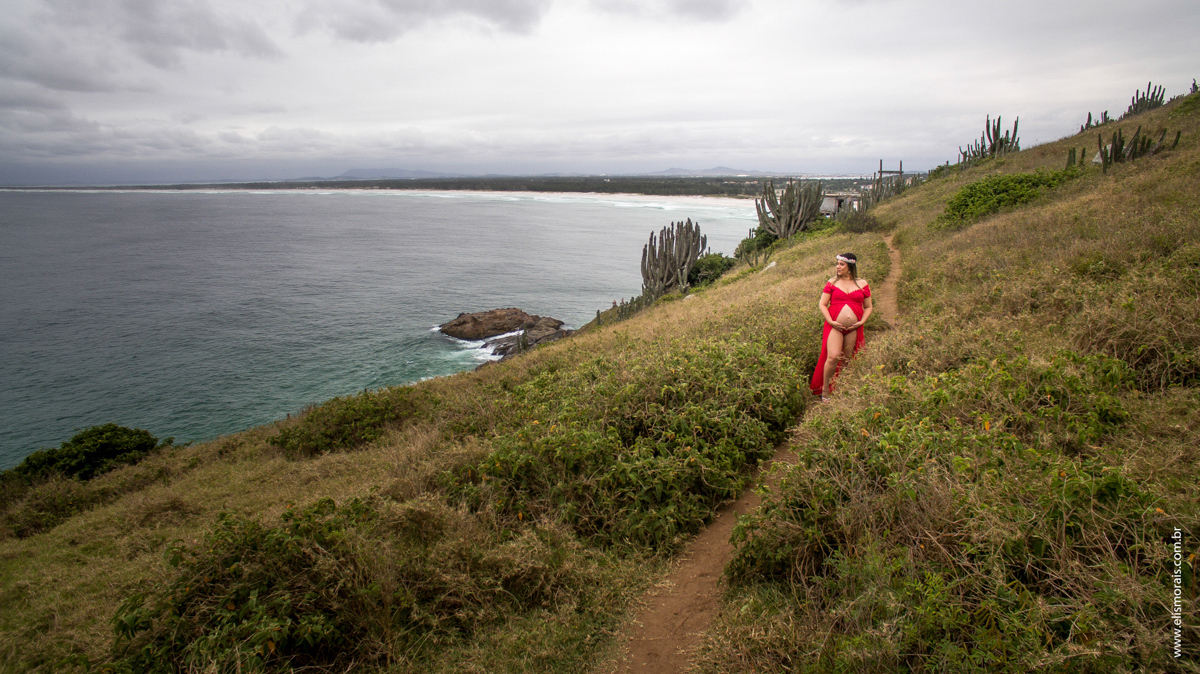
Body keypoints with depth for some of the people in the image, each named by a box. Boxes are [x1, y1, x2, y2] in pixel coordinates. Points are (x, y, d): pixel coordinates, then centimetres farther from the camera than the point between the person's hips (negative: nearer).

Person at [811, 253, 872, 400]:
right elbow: (822, 304, 3)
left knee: (846, 361, 7)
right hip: (835, 327, -2)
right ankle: (825, 391, -3)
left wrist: (862, 322, -3)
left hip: (853, 329, 2)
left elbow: (868, 307, 13)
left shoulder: (862, 284, 8)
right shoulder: (832, 283, 5)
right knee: (833, 357, -15)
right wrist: (831, 321, -10)